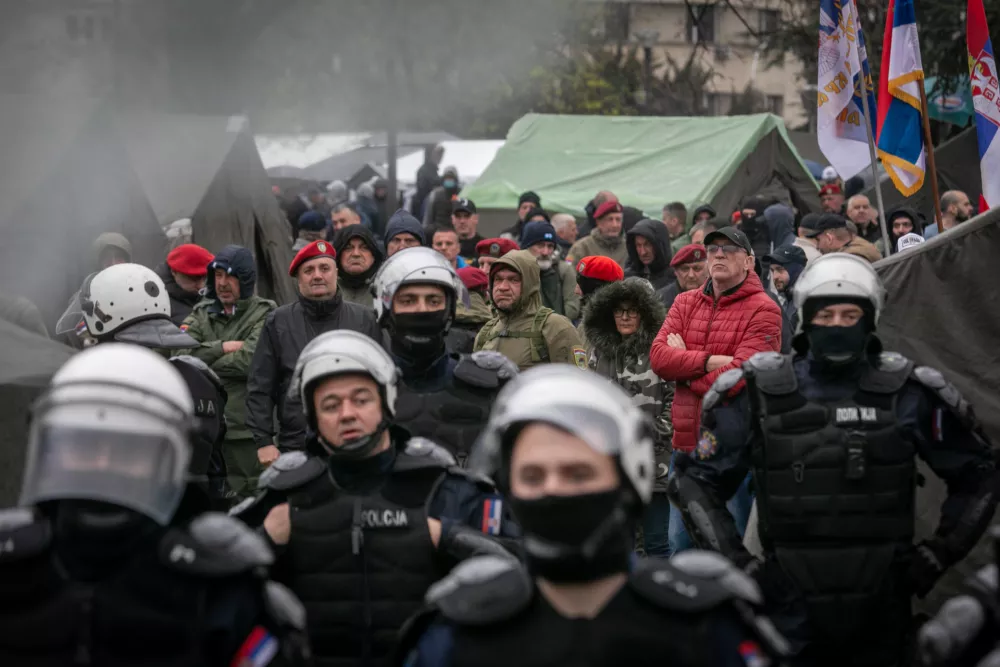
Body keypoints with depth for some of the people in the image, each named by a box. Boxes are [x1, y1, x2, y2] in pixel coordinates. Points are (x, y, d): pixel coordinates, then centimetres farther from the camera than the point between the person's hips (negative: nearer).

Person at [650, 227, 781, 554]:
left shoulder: (763, 310, -8)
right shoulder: (686, 303, 11)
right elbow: (658, 356, -4)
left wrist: (684, 366, -6)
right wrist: (710, 361, -16)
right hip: (687, 442, 6)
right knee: (680, 543, 14)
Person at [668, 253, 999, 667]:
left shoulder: (908, 393, 1)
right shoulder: (760, 395, -1)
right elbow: (693, 481, 7)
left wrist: (939, 553, 4)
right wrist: (736, 563, -2)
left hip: (882, 616, 1)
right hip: (791, 612, -1)